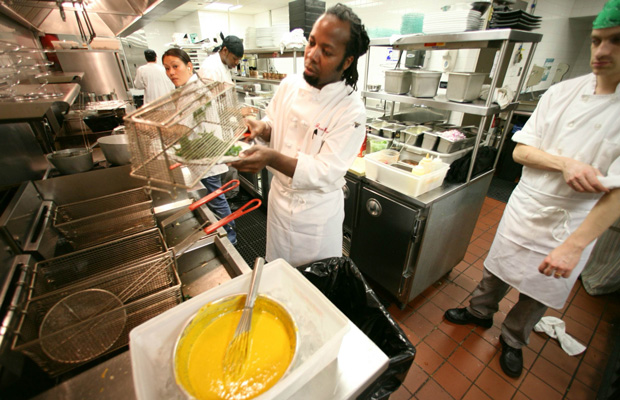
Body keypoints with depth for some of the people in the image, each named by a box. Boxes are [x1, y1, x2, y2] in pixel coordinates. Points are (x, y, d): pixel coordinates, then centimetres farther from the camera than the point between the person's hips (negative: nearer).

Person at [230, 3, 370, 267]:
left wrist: (273, 159, -39)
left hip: (316, 213, -5)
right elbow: (272, 123, 9)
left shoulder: (351, 111, -22)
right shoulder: (289, 85, -5)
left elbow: (325, 173, -27)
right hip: (279, 197, 5)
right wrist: (262, 128, -15)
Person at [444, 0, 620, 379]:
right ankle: (480, 311, 46)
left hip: (572, 224, -1)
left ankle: (514, 340, 43)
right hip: (525, 208, 2)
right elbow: (520, 151, -5)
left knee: (539, 294, 16)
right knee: (497, 269, 19)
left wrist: (575, 245, -22)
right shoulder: (561, 92, -5)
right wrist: (564, 163, -23)